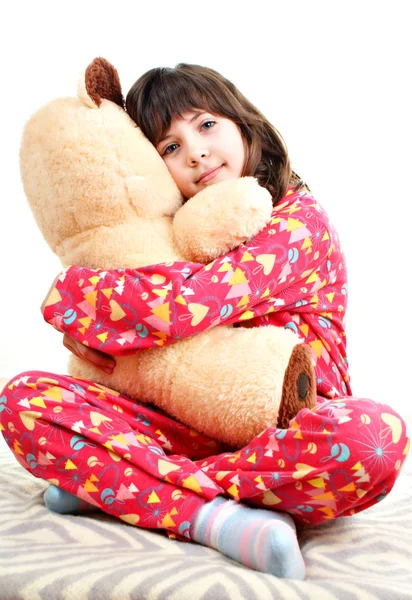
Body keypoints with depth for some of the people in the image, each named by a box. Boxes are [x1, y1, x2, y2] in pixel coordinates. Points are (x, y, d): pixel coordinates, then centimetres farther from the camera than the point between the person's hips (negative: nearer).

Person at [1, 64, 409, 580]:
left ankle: (112, 482, -26)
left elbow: (188, 304, -23)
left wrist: (69, 292, -10)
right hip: (191, 429, 4)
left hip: (282, 434, -3)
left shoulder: (299, 218, -8)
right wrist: (92, 329, -12)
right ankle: (216, 518, -28)